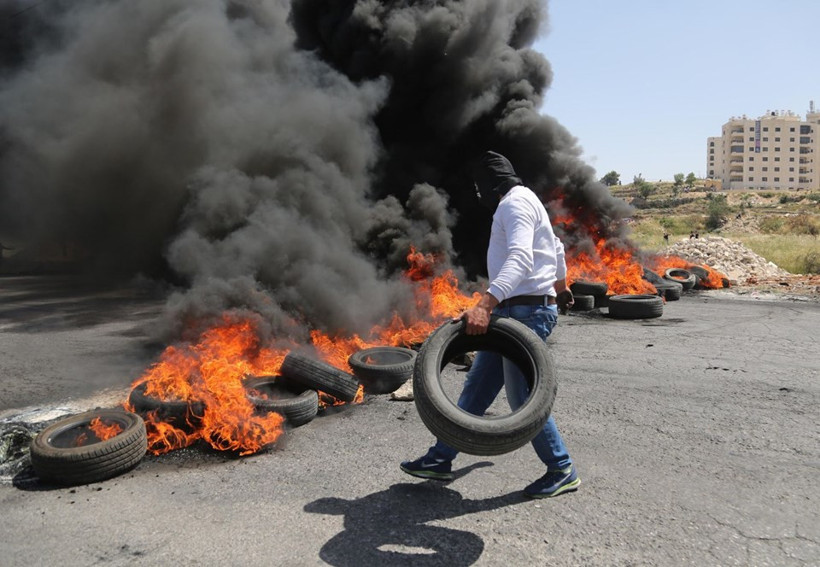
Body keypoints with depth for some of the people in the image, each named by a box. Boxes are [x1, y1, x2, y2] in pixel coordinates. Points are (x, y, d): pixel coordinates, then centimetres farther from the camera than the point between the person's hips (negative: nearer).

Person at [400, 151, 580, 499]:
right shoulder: (523, 202, 21)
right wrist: (561, 288, 51)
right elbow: (556, 250, 34)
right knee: (477, 387, 10)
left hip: (527, 311, -11)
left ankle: (562, 471, 12)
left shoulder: (515, 203, -12)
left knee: (522, 397, -6)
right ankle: (441, 458, 18)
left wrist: (484, 305, -42)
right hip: (512, 311, 11)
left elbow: (520, 260, -30)